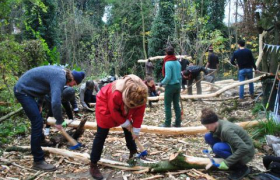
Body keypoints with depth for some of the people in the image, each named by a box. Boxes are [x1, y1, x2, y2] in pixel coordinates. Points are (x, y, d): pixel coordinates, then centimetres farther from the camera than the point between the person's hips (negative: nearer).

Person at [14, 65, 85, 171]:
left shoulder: (60, 72, 7)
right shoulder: (60, 78, -24)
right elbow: (55, 102, -36)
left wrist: (39, 104, 22)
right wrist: (59, 121, -22)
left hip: (24, 89, 10)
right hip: (23, 91, -10)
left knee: (37, 120, 21)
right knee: (37, 123, -11)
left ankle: (37, 146, 41)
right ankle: (38, 161, -3)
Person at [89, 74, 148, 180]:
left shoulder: (141, 95, -26)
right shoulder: (116, 93, -44)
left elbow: (139, 112, -14)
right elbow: (114, 111, -29)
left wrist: (136, 130, -13)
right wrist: (125, 123, -18)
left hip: (122, 107, 6)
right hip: (105, 104, -6)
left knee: (129, 129, 8)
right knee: (101, 135, -8)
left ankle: (133, 151, 32)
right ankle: (93, 165, 0)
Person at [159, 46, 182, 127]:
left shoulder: (168, 63, -15)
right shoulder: (178, 62, 5)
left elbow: (168, 77, -20)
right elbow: (180, 76, 8)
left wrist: (162, 83, -3)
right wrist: (179, 85, 18)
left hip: (170, 86, -6)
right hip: (177, 85, 7)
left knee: (167, 106, 4)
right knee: (176, 105, 12)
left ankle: (167, 124, 8)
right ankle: (178, 123, 17)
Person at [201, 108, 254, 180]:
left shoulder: (226, 130, -32)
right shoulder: (219, 124, -8)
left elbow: (244, 148, -36)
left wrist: (227, 163, -31)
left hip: (245, 153, -8)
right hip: (234, 147, 8)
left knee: (217, 148, -32)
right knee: (208, 136, -6)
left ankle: (242, 168, -11)